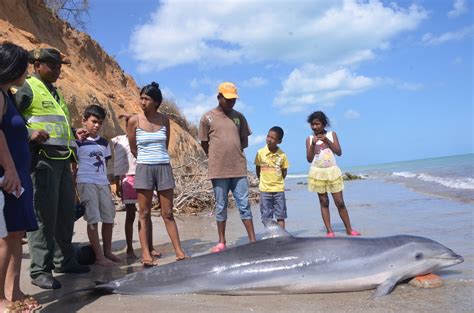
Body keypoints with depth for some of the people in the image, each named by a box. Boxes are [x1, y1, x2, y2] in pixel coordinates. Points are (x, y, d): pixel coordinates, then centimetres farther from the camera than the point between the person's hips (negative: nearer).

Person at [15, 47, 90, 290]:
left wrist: (74, 132, 14)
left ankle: (64, 260, 24)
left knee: (66, 212, 12)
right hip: (42, 157, -8)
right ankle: (40, 270, 1)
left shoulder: (55, 92, 23)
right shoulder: (27, 88, -2)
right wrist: (29, 134, -24)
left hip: (62, 158, 8)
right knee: (44, 214, -7)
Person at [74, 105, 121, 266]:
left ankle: (108, 251, 20)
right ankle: (99, 256, 4)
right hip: (86, 183, -5)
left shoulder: (104, 143, 13)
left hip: (103, 183, 6)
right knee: (93, 219, -3)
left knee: (109, 218, 7)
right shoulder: (78, 141, -2)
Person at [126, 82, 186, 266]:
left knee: (168, 213, 5)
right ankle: (146, 254, 5)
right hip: (144, 168, -1)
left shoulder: (164, 120, 3)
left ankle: (179, 252, 8)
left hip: (164, 167, 2)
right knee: (144, 213, 1)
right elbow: (133, 149, 7)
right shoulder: (134, 121, -2)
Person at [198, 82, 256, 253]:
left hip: (239, 168, 2)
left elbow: (245, 141, 15)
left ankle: (253, 240, 8)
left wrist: (234, 153, 7)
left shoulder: (239, 117, 9)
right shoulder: (207, 117, 0)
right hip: (218, 170, -2)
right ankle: (221, 241, 17)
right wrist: (217, 157, 10)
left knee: (244, 205, 4)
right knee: (221, 207, 7)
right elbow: (204, 144, 5)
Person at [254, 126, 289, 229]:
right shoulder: (260, 153, -7)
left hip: (279, 189, 1)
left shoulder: (282, 155, -6)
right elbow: (257, 169, 3)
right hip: (265, 189, 0)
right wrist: (263, 181, 4)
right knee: (266, 216, 4)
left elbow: (284, 171, 5)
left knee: (280, 215, 7)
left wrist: (278, 181, 2)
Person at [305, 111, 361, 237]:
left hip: (333, 171, 0)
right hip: (317, 173, 0)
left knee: (340, 202, 2)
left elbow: (339, 152, -6)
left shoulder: (331, 134, 2)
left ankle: (349, 229, 13)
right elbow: (309, 159, -4)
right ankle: (329, 231, 9)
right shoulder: (309, 139, 1)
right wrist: (313, 144, -16)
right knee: (324, 202, 4)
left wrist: (326, 140, -15)